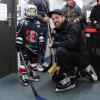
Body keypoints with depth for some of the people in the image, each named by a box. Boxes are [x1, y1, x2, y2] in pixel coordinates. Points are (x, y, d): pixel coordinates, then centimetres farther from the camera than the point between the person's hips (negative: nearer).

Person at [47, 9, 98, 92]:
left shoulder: (72, 27, -19)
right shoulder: (57, 31, 5)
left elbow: (70, 44, -36)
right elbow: (60, 47, 7)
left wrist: (53, 44, -21)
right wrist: (59, 65, -2)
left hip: (81, 57, -8)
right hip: (70, 57, 9)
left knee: (61, 51, -34)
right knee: (56, 78, 9)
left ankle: (71, 79, -18)